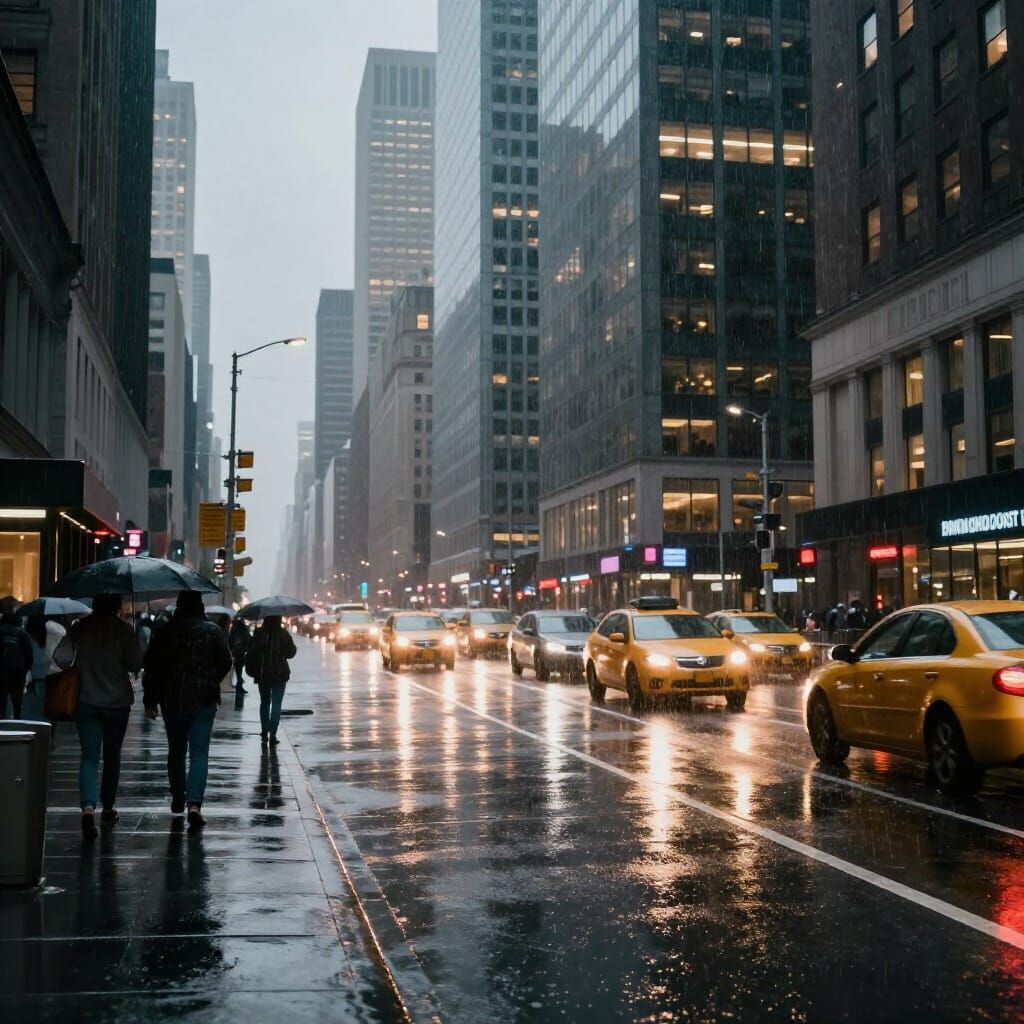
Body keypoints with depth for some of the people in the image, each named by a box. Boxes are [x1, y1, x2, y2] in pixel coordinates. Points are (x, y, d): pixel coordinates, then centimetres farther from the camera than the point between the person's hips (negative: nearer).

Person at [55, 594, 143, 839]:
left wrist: (77, 669, 10)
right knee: (112, 756, 15)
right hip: (117, 702, -1)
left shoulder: (80, 627, -2)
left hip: (86, 701, 1)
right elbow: (135, 664, -13)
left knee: (89, 757, -2)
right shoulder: (123, 629, -9)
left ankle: (88, 808, -22)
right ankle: (108, 808, 25)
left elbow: (60, 657, -9)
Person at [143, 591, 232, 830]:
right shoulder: (214, 632, -3)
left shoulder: (164, 632, 0)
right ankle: (194, 803, -18)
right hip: (203, 700, -2)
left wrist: (150, 699, 6)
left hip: (171, 700, 2)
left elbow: (151, 666, -1)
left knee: (175, 750, 17)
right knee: (199, 752, -3)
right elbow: (226, 663, 0)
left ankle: (177, 799, 28)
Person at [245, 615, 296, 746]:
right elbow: (291, 653, -5)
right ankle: (272, 735, -8)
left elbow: (251, 653, -5)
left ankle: (264, 733, 22)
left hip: (262, 675, 2)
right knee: (276, 704, 2)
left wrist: (251, 669, 5)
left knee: (264, 703, 18)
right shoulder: (283, 634, -9)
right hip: (279, 674, -2)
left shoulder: (258, 633, -5)